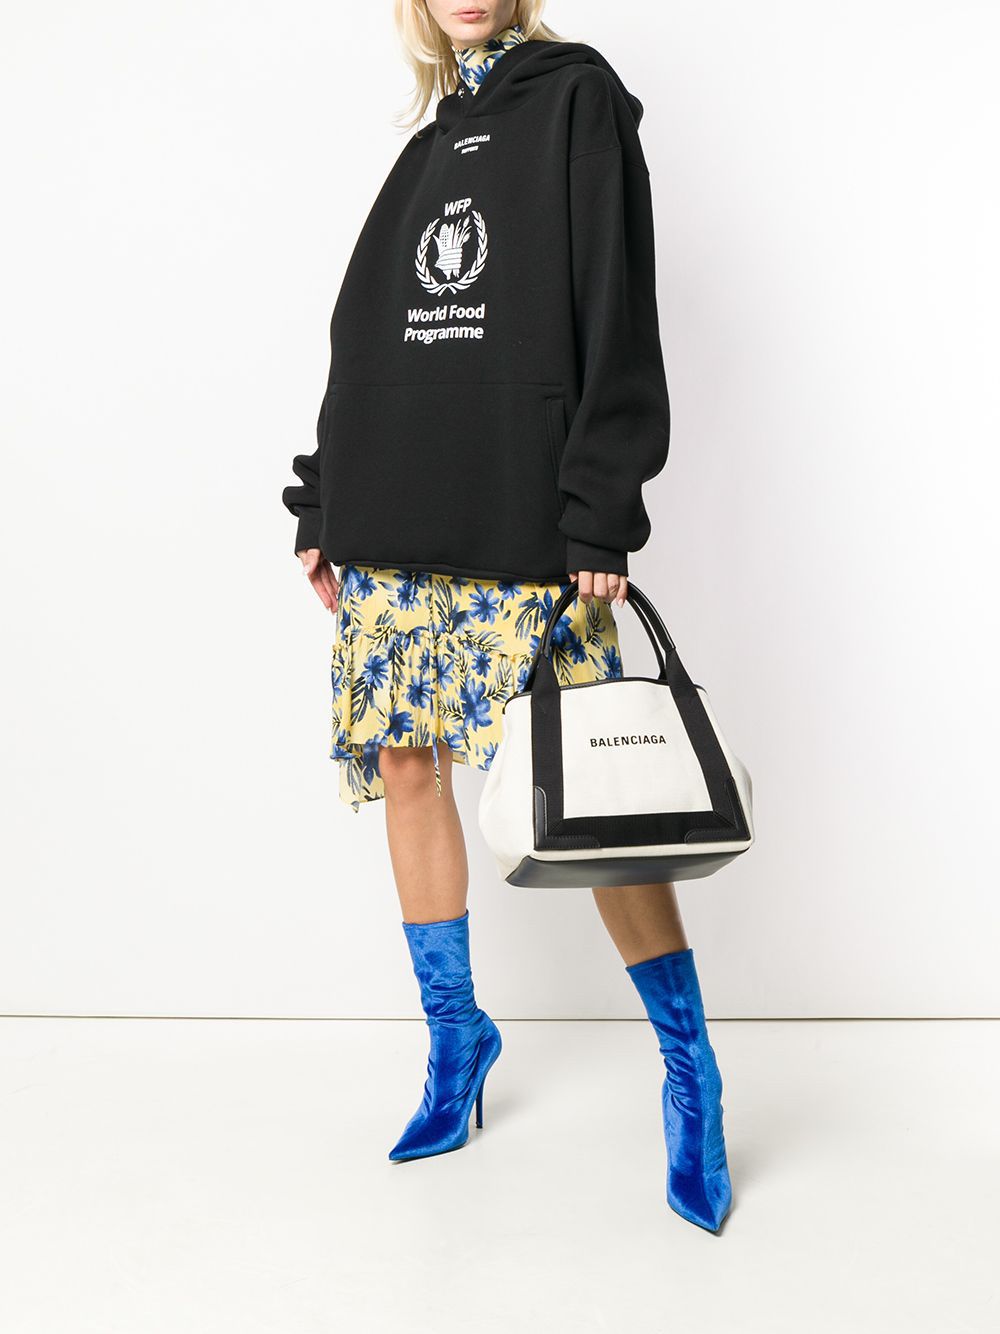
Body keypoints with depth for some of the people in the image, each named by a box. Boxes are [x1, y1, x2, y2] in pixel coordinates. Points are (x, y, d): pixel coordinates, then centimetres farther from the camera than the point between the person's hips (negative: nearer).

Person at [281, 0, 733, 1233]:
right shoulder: (429, 144, 21)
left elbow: (617, 312, -6)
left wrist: (600, 517, -14)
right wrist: (326, 509, 13)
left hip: (523, 529, -6)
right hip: (391, 524, 6)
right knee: (406, 769, 6)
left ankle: (690, 1071, 10)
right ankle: (454, 1036, 23)